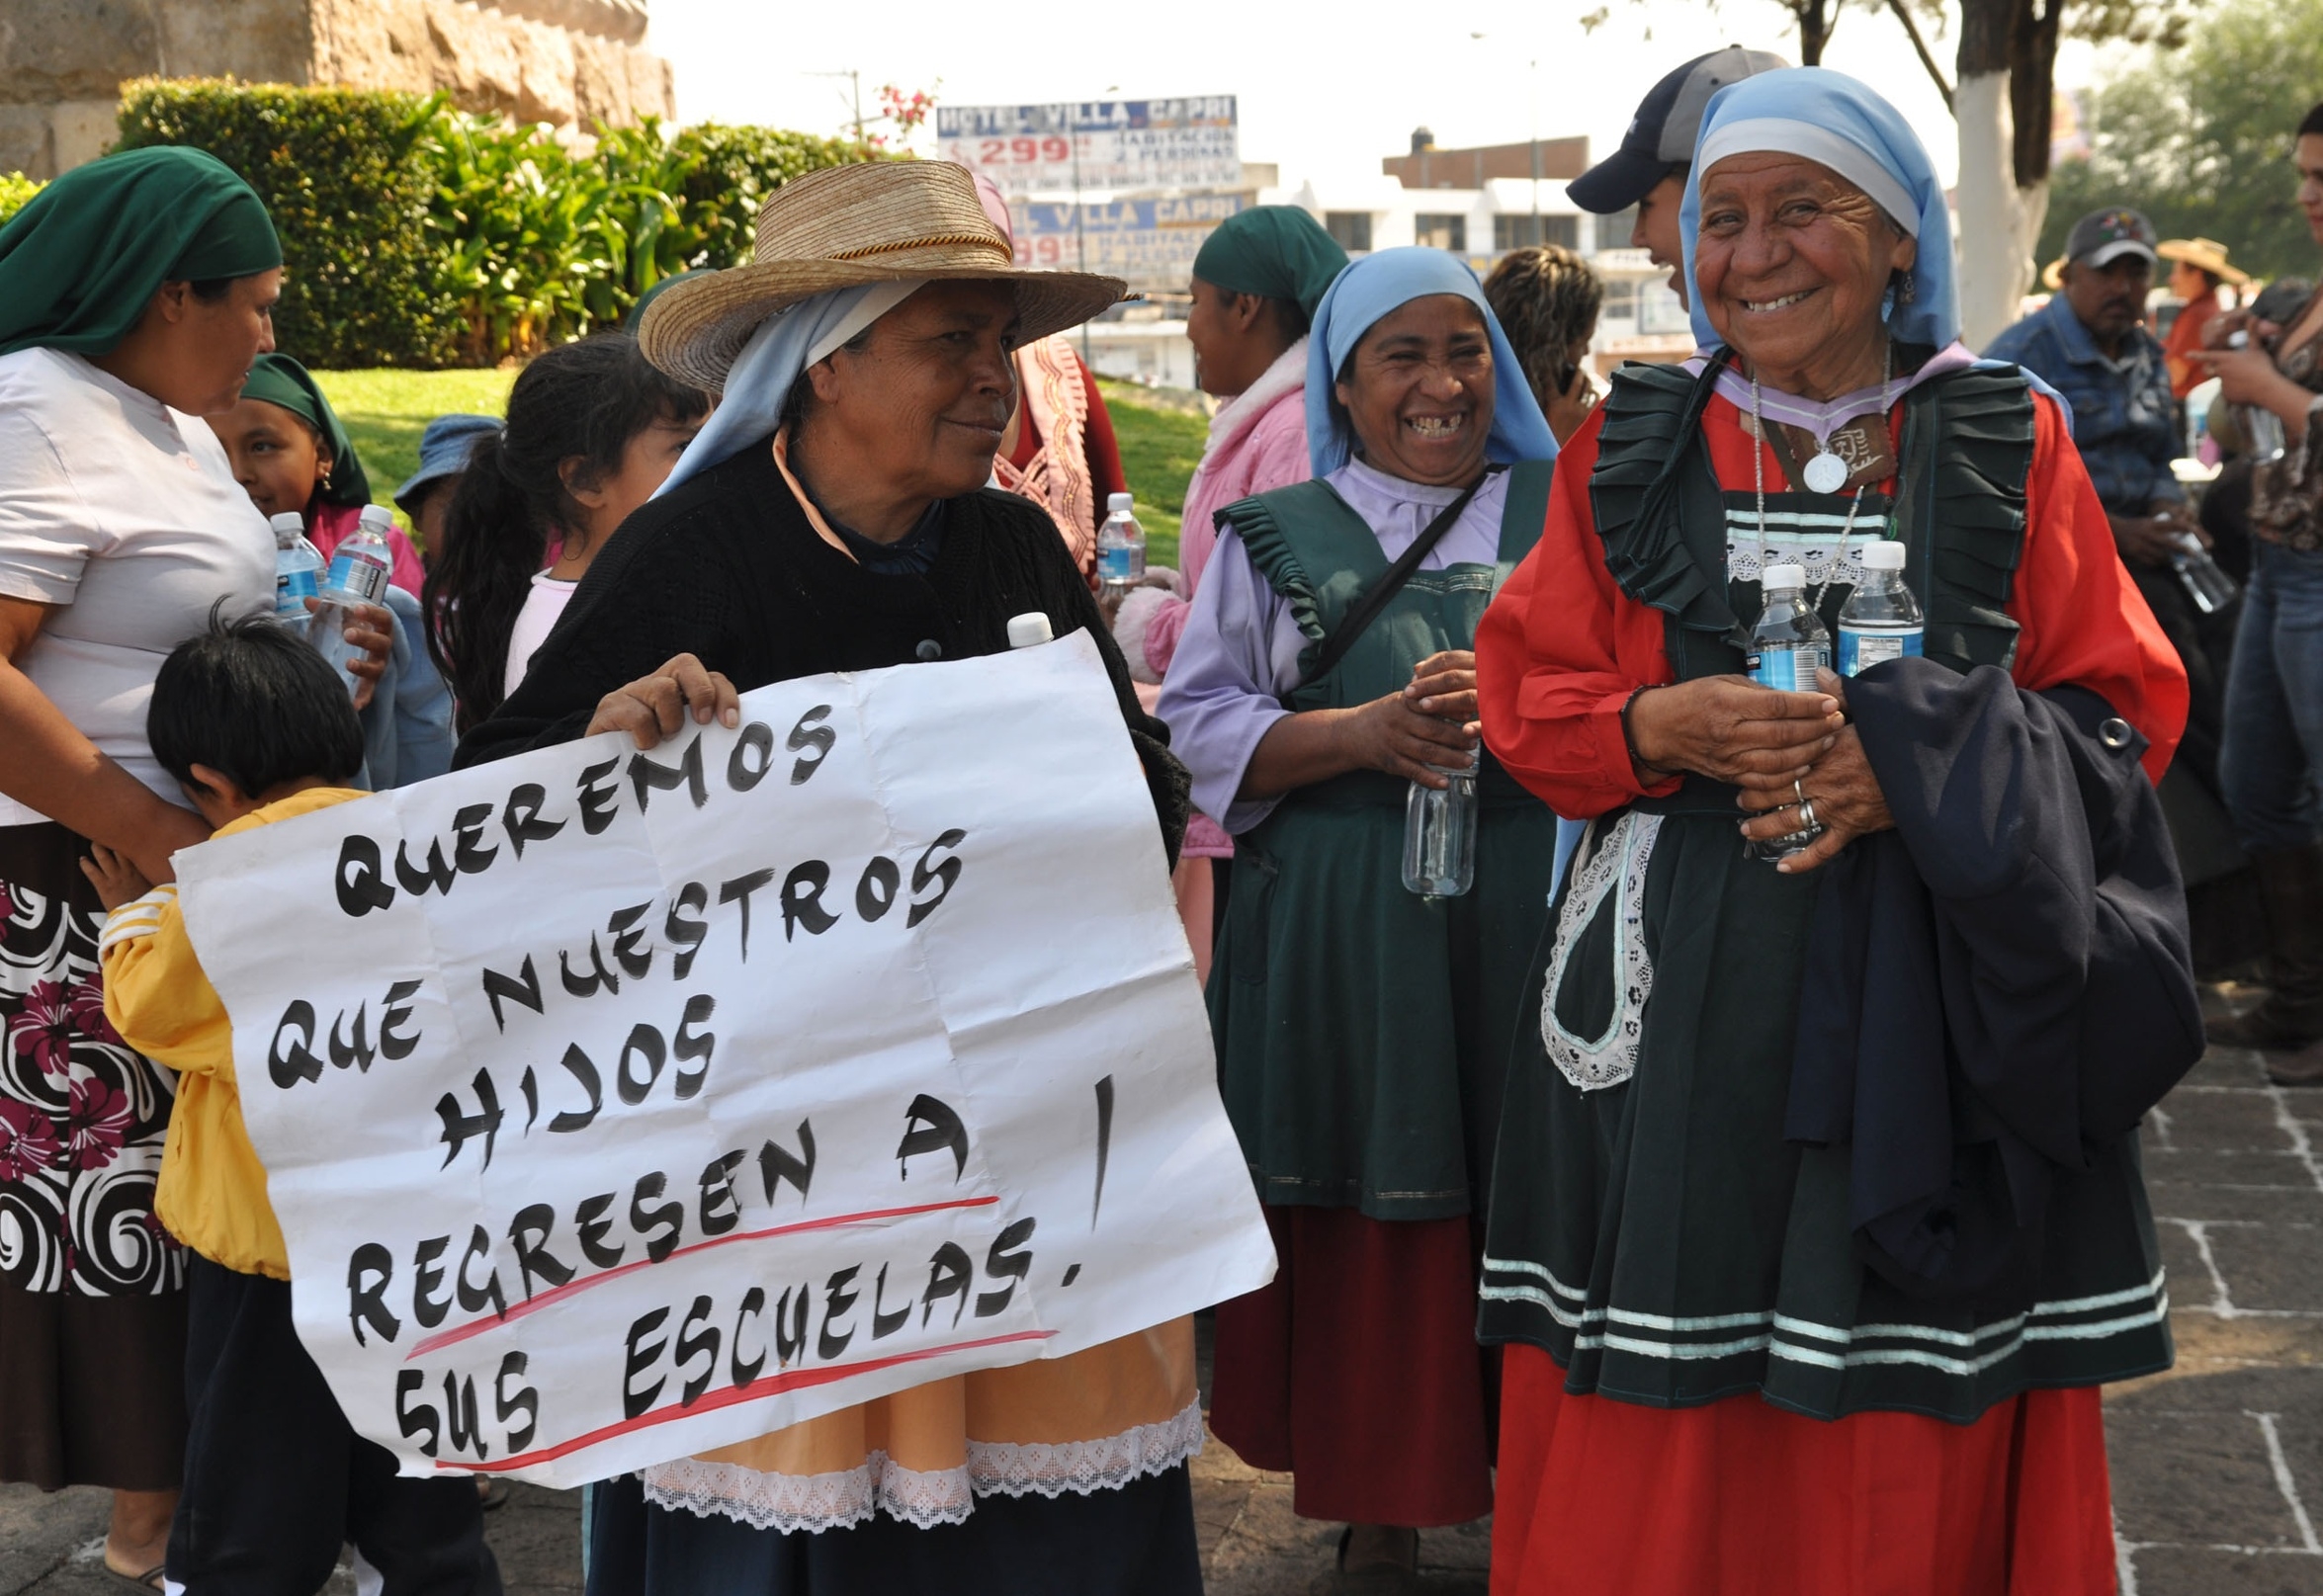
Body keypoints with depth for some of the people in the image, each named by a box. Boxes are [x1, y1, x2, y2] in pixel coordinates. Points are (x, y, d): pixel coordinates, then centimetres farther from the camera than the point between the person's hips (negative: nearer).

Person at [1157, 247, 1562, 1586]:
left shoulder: (1569, 515, 8)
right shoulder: (1274, 538, 8)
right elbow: (1200, 724, 3)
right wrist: (1365, 735, -12)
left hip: (1529, 918, 0)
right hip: (1337, 935, 0)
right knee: (1362, 1235, 3)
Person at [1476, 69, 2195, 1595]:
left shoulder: (2008, 444, 4)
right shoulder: (1632, 449, 7)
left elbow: (2122, 708, 3)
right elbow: (1529, 692, 9)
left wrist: (1915, 767, -14)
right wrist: (1663, 727, -12)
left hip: (1948, 1004, 0)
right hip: (1679, 997, 1)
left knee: (1922, 1437, 3)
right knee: (1661, 1433, 1)